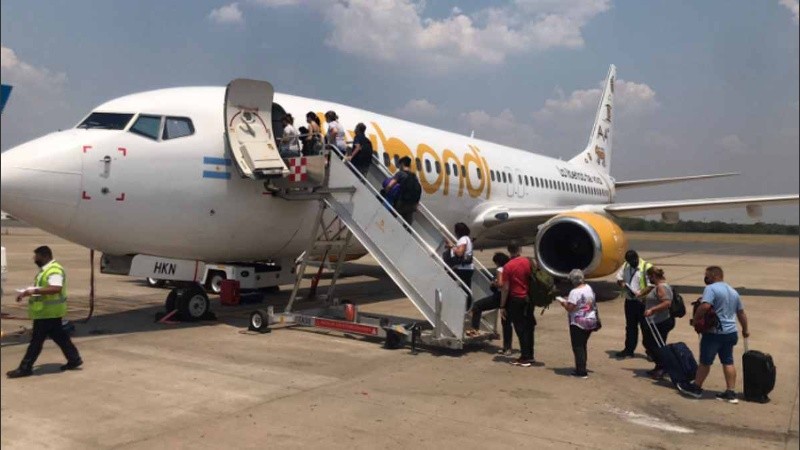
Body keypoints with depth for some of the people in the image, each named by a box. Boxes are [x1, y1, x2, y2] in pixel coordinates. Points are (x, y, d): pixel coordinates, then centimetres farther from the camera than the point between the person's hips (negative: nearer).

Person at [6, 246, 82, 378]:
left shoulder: (54, 270, -21)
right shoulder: (45, 269, 14)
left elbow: (56, 288, -34)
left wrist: (34, 291, -34)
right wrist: (27, 292, 11)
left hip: (48, 312, -10)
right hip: (49, 312, 10)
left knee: (36, 340, -1)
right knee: (59, 336, 15)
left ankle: (25, 368, 7)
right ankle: (74, 359, 21)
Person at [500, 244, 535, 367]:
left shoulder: (508, 267, -12)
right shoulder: (528, 262, 1)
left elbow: (505, 288, -12)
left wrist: (502, 306, -5)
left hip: (516, 300, -5)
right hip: (529, 299, 5)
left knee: (520, 329, 1)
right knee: (528, 327, 13)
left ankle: (525, 358, 2)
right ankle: (530, 356, 21)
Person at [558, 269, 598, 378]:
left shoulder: (575, 292, -19)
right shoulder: (589, 288, 6)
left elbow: (570, 308, -22)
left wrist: (563, 303, -1)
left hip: (578, 323, -8)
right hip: (591, 321, 8)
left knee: (578, 346, 1)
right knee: (583, 345, 18)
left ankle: (581, 371, 1)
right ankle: (581, 369, 24)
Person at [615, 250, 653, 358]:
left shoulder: (647, 267, -14)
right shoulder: (626, 266, 6)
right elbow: (619, 277, 16)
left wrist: (640, 293, -29)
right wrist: (621, 283, -7)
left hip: (642, 302, -6)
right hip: (629, 300, 6)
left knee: (645, 327, 1)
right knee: (630, 326, 15)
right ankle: (629, 349, 25)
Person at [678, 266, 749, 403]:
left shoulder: (711, 289, -13)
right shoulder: (733, 291, 14)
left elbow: (705, 306, -28)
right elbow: (741, 312, 22)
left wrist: (696, 318, -15)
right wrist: (745, 329, 32)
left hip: (714, 332, -8)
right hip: (731, 333, 8)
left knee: (705, 361, 5)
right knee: (728, 362, 11)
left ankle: (696, 387, 18)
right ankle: (731, 393, 11)